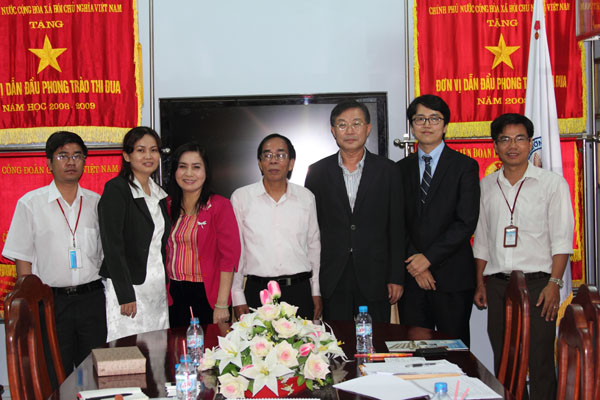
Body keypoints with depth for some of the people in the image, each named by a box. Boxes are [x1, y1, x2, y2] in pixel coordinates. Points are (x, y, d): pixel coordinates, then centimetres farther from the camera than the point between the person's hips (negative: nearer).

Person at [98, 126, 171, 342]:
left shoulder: (159, 194, 14)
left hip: (158, 290, 7)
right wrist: (126, 295, -17)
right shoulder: (116, 189, -8)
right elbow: (112, 245, -14)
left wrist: (166, 287, 12)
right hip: (128, 289, -7)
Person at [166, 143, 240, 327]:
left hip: (207, 296, -4)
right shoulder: (168, 205, 7)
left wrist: (222, 305, -16)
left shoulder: (220, 205, -8)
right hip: (173, 295, 4)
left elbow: (229, 257, -11)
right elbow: (165, 252, 13)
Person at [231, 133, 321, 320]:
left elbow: (314, 246, 14)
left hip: (299, 291, 1)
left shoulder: (306, 197, 8)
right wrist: (238, 297, 1)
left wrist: (316, 291, 11)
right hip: (258, 291, -1)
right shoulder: (240, 197, 2)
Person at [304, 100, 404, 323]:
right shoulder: (317, 172, 5)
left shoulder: (387, 170, 3)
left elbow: (397, 227, 3)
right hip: (331, 279, 0)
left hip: (374, 278, 0)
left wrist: (396, 278, -1)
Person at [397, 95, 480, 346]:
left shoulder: (465, 166, 0)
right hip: (412, 276, 3)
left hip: (452, 277, -3)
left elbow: (466, 223, -8)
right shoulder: (401, 169, 12)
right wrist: (413, 263, -5)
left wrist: (429, 257, -12)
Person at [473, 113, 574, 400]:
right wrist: (480, 284, 12)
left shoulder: (552, 183, 1)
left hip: (536, 282, -4)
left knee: (540, 363, -4)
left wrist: (554, 283, -12)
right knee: (503, 363, 9)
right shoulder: (486, 186, 12)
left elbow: (561, 238, -4)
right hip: (497, 284, 4)